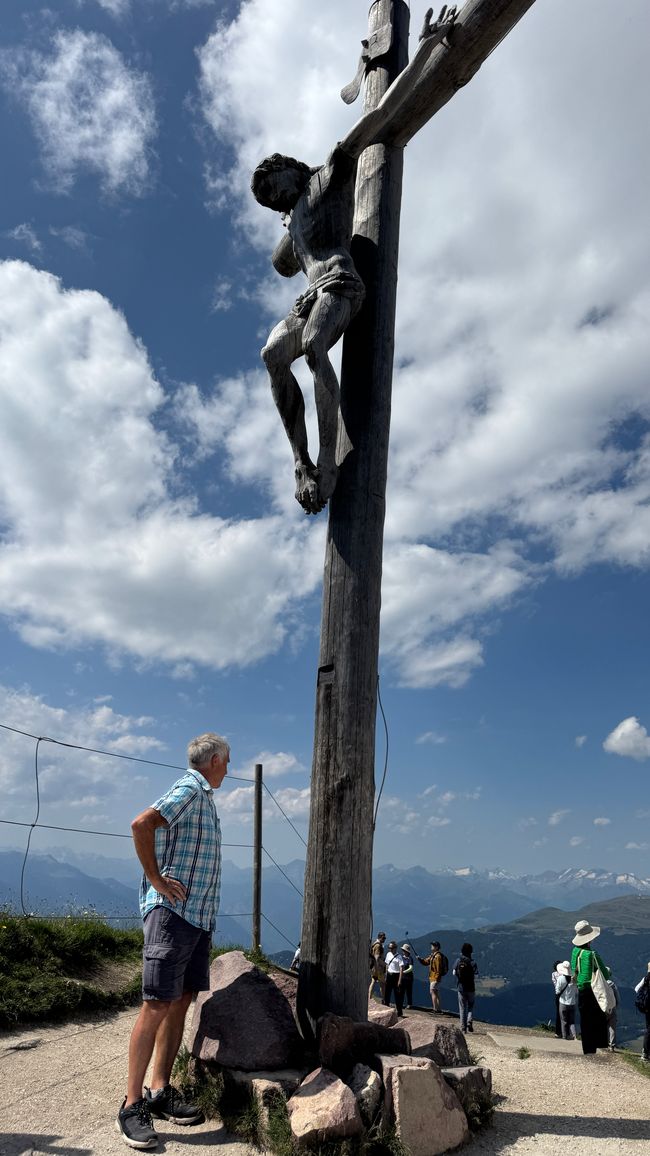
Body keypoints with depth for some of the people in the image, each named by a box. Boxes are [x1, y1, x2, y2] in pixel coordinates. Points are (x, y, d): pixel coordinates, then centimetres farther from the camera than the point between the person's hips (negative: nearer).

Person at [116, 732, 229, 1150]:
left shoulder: (205, 798, 17)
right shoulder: (188, 790, -13)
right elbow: (141, 824, -27)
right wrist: (157, 880, -20)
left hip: (201, 915, 9)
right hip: (172, 912, -9)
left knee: (182, 1002, 11)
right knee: (158, 1004, -6)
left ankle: (160, 1091, 21)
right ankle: (133, 1105, 3)